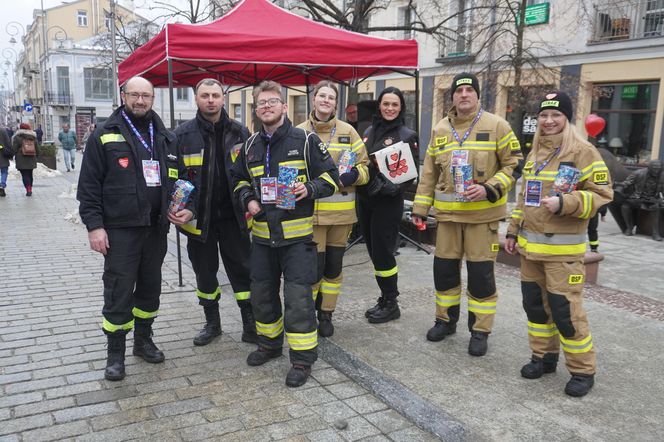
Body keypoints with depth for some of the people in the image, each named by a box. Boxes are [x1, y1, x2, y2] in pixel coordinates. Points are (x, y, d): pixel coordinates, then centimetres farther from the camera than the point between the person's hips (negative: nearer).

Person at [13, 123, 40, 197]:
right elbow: (37, 149, 11)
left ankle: (28, 190, -12)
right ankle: (30, 190, 18)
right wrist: (35, 156, 21)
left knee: (25, 175, -4)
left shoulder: (17, 138, -6)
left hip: (22, 160, -5)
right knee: (30, 174, 14)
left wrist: (14, 156, 8)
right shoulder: (33, 138, 9)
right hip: (31, 160, 5)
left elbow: (14, 149, -6)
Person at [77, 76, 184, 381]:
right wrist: (94, 225, -11)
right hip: (120, 229, -4)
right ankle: (115, 353, 13)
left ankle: (143, 340, 31)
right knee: (118, 293, -1)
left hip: (156, 228, 5)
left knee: (150, 287, 14)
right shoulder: (105, 136, -2)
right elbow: (89, 185, -4)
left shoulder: (166, 138, 12)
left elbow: (179, 177, 18)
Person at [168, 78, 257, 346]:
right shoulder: (183, 135, -2)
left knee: (242, 271, 4)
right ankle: (212, 323, 30)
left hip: (233, 215, 0)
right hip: (198, 217, 0)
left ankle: (251, 326, 16)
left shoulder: (239, 133, 1)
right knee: (204, 271, 13)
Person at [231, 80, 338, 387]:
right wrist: (247, 199, 2)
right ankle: (270, 343, 37)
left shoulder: (306, 141, -4)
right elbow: (239, 179, 22)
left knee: (298, 297, -5)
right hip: (262, 233, 5)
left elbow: (330, 176, -1)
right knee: (261, 293, 15)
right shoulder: (250, 146, 10)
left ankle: (303, 357, 8)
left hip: (297, 234, -5)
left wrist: (310, 189, -20)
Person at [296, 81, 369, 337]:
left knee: (334, 266, 10)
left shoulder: (348, 131, 6)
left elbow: (365, 167, 7)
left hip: (341, 211, 2)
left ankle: (326, 314, 27)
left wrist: (354, 175, -14)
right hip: (310, 210, -2)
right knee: (313, 266, -3)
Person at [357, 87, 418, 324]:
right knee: (374, 251, 11)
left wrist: (392, 187, -21)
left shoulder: (407, 135, -4)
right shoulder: (369, 132, 12)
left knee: (382, 252, -3)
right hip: (365, 200, 6)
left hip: (388, 202, -6)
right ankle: (385, 298, 25)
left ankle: (391, 304, 13)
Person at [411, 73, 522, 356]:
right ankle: (446, 320, 31)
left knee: (481, 273, 1)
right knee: (444, 268, 11)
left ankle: (480, 331, 17)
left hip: (482, 213, -4)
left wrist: (490, 189, -17)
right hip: (447, 212, 4)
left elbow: (513, 165, -2)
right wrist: (420, 208, 10)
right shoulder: (440, 130, 10)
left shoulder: (496, 126, -3)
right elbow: (429, 174, 13)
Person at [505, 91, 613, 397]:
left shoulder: (583, 152, -8)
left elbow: (602, 194, -10)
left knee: (566, 310, -4)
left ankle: (582, 370, 13)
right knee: (534, 304, 13)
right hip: (530, 245, 7)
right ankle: (544, 356, 30)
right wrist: (513, 231, 18)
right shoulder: (534, 154, 13)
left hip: (562, 248, -7)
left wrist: (564, 203, -23)